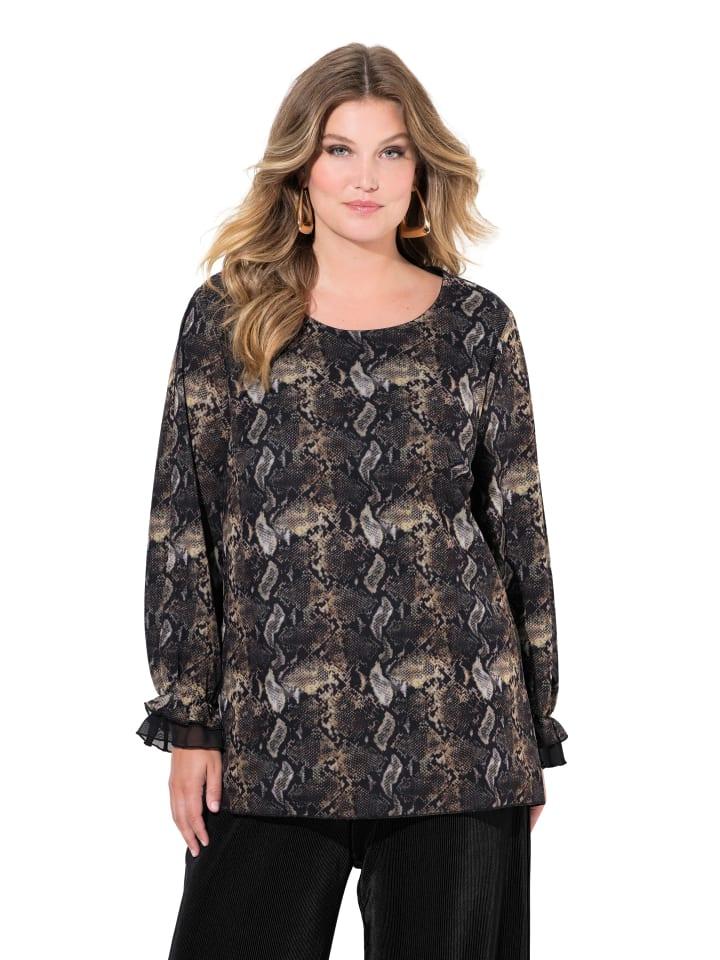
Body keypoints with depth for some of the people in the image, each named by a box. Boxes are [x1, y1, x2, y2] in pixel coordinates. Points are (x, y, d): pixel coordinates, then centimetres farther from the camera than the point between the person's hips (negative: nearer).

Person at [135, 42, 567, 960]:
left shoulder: (476, 325, 5)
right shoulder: (226, 318, 4)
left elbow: (520, 532, 7)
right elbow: (180, 530, 3)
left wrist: (534, 739, 7)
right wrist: (187, 725, -1)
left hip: (456, 741, 1)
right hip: (273, 739, 0)